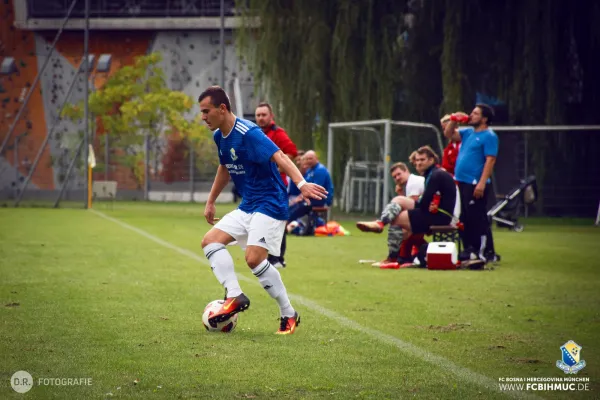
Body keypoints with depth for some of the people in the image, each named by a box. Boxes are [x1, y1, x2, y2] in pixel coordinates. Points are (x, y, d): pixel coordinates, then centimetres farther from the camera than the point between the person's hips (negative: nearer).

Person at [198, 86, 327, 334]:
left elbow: (280, 158, -32)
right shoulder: (219, 136, 8)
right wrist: (211, 202, 32)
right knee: (210, 241, -1)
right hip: (247, 206, 9)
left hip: (269, 204, -9)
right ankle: (234, 296, -10)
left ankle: (289, 315, -8)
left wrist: (301, 183, -47)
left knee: (254, 258, -21)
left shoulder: (248, 133, -20)